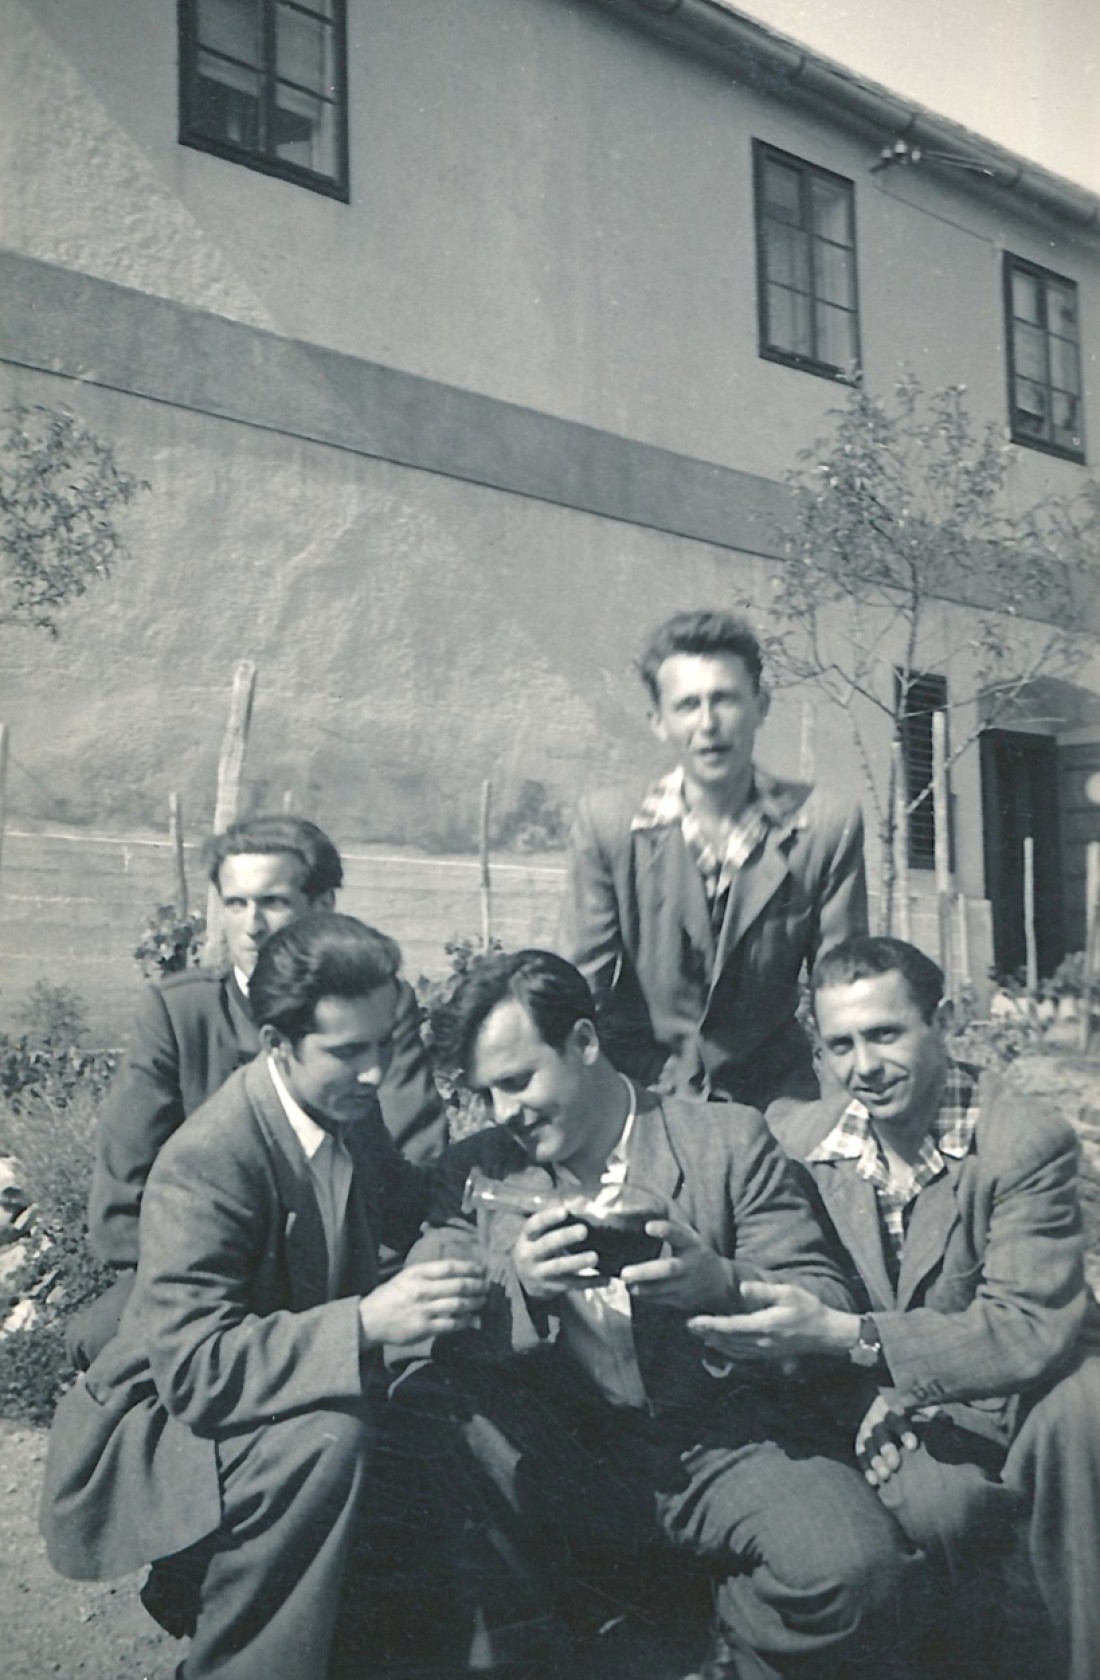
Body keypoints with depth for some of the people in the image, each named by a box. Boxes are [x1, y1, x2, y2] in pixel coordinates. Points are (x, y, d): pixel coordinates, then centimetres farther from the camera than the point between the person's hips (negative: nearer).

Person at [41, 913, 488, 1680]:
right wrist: (368, 1321, -44)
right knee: (326, 1440, -34)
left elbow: (401, 1207, 16)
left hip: (299, 1397, 8)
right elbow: (193, 1369, -35)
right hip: (157, 1434, -8)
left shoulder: (349, 1111, -3)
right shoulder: (207, 1162, -28)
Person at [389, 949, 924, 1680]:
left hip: (728, 1440, -1)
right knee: (429, 1391, -25)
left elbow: (831, 1309, -3)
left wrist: (724, 1284, -25)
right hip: (566, 1458, 1)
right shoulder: (479, 1169, 9)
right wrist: (520, 1286, -24)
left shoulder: (728, 1142, 3)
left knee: (856, 1565, -28)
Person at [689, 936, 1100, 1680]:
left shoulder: (1030, 1140, -18)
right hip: (894, 1416, 3)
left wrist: (843, 1335, -36)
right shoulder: (798, 1138, -3)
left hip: (1023, 1397, -2)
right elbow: (805, 1301, 6)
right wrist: (879, 1400, -13)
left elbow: (1029, 1329, -26)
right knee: (924, 1503, -30)